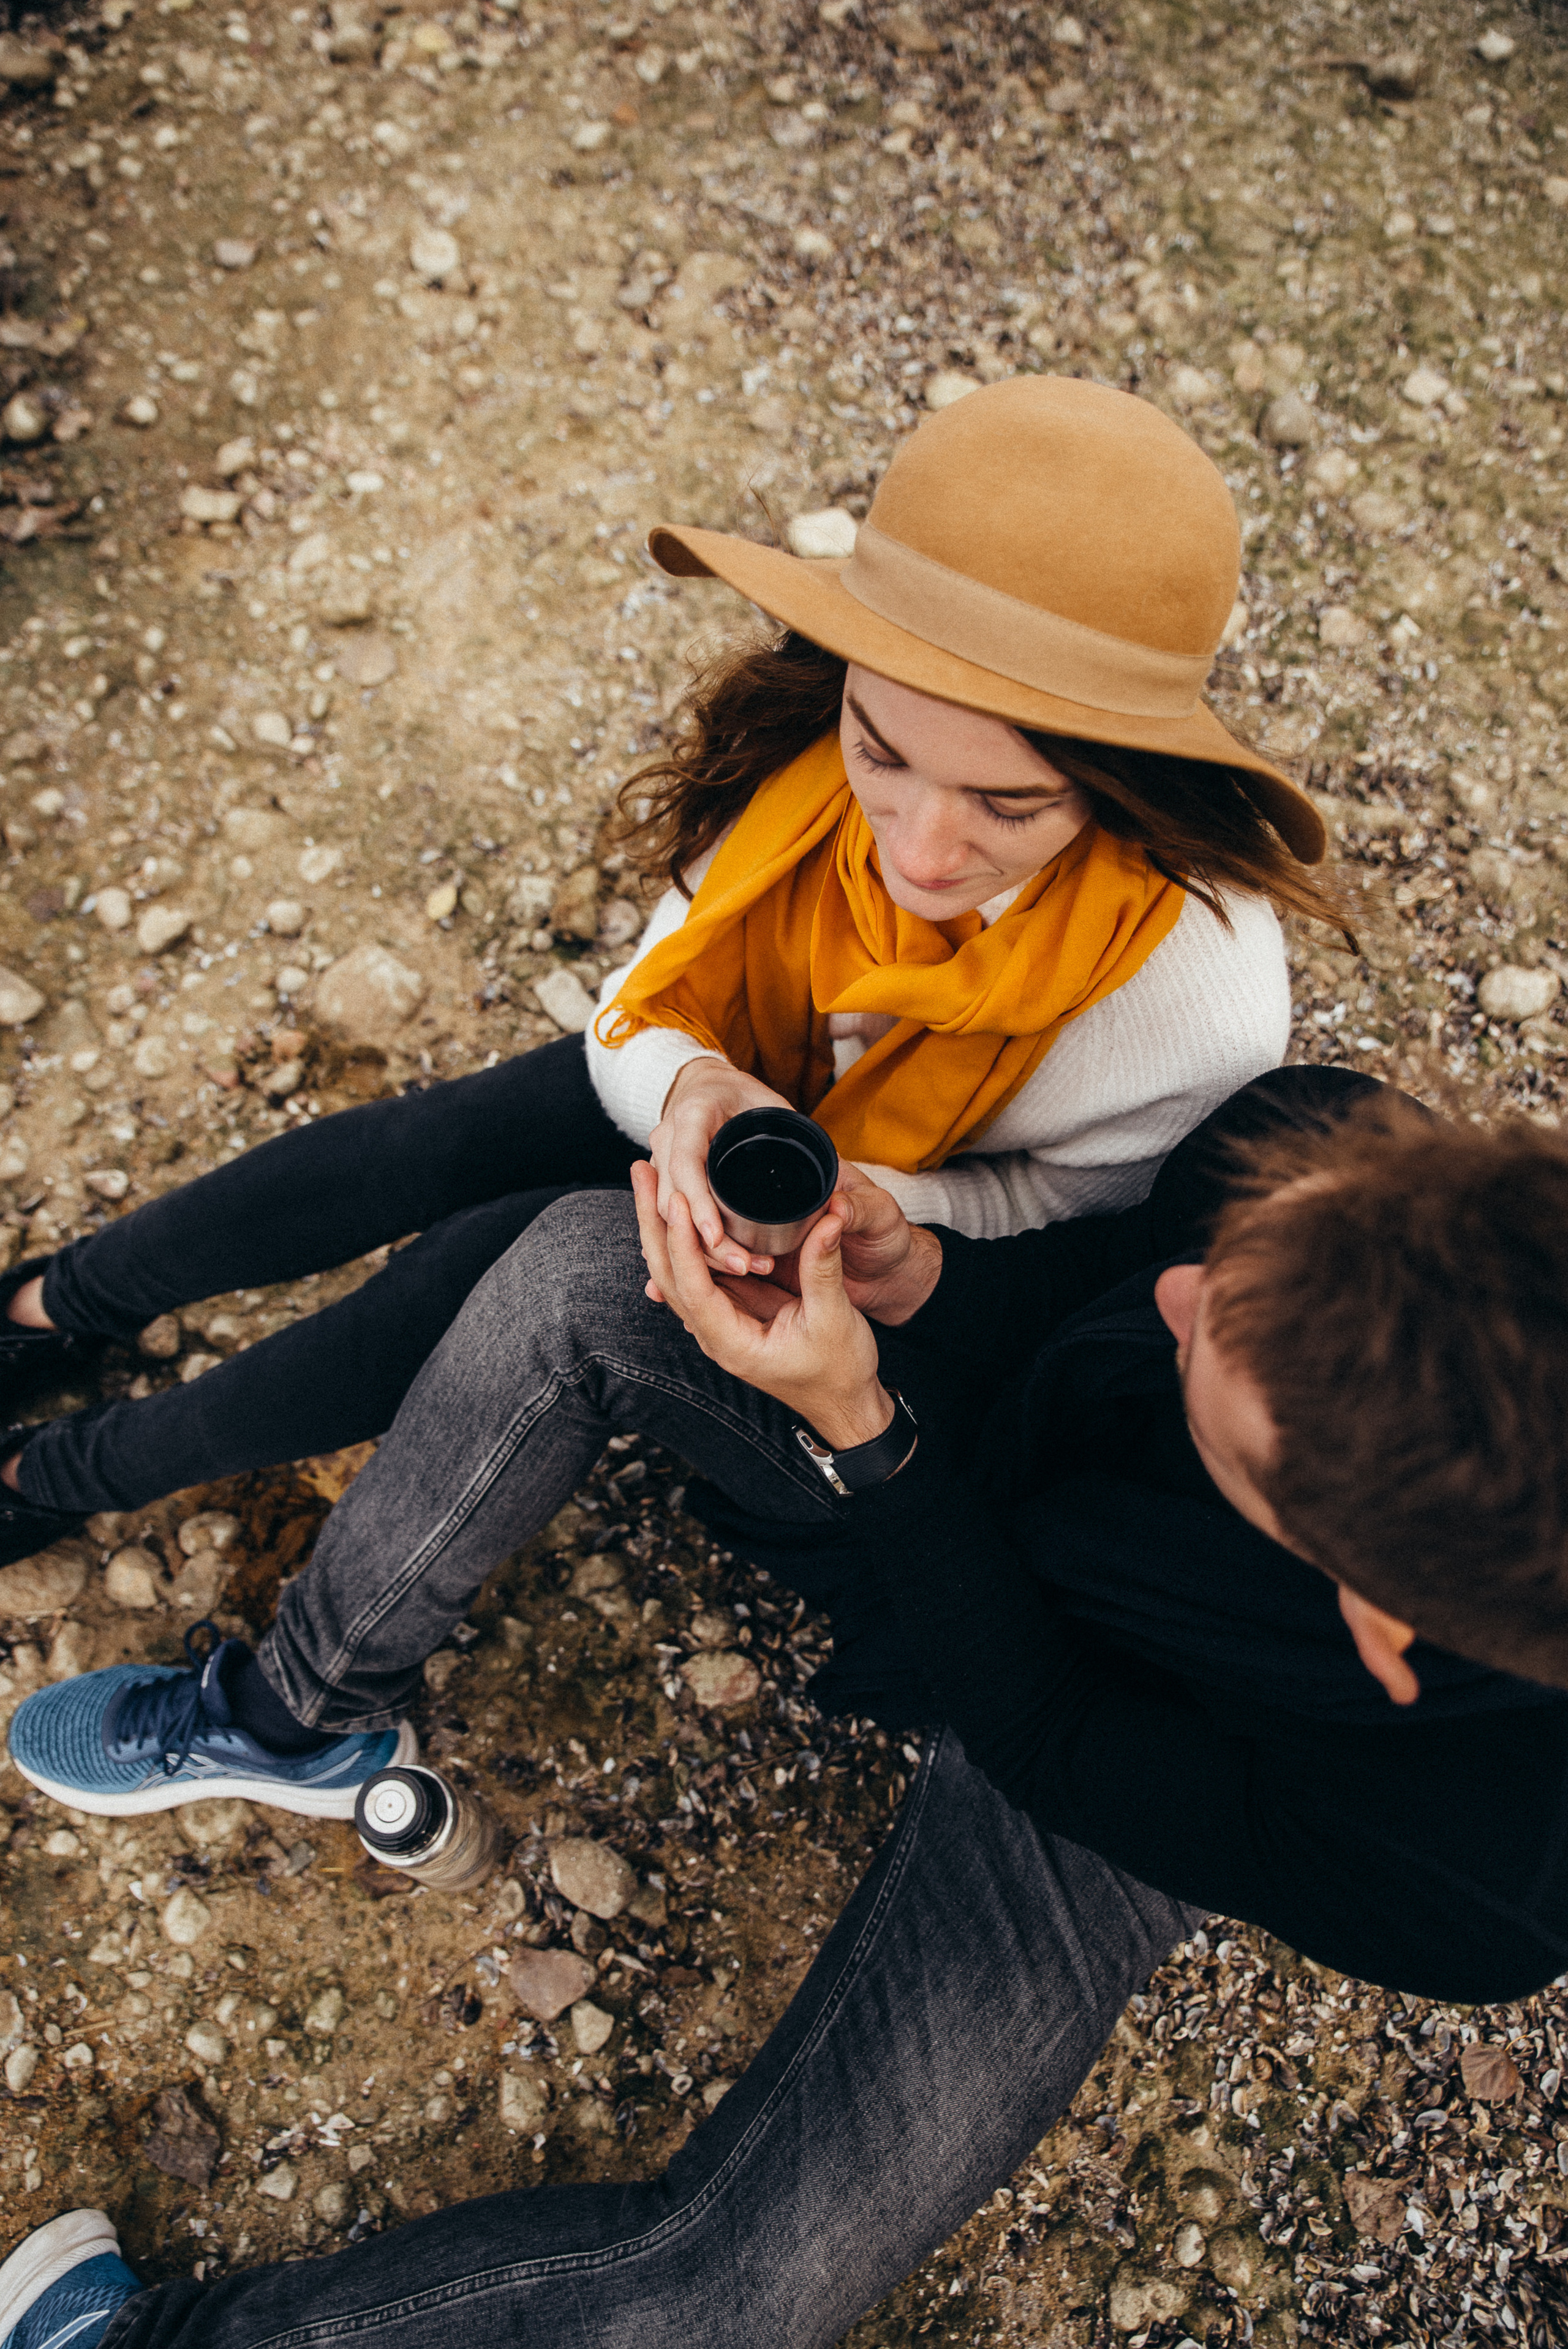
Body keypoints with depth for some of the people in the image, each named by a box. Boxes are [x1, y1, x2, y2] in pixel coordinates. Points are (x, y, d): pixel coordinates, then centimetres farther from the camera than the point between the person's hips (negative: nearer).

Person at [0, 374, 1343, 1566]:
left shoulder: (1195, 995, -39)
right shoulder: (816, 743, -28)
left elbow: (1060, 1196, -18)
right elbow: (650, 1011, -16)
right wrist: (691, 1090, -41)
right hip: (748, 1087, 3)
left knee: (525, 1254, -21)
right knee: (426, 1151, -13)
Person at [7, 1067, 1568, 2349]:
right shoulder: (1311, 1154, -32)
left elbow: (1050, 1740, -24)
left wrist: (856, 1430, -33)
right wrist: (923, 1287, -27)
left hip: (1078, 1774, -4)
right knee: (586, 1262, -17)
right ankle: (309, 1707, 7)